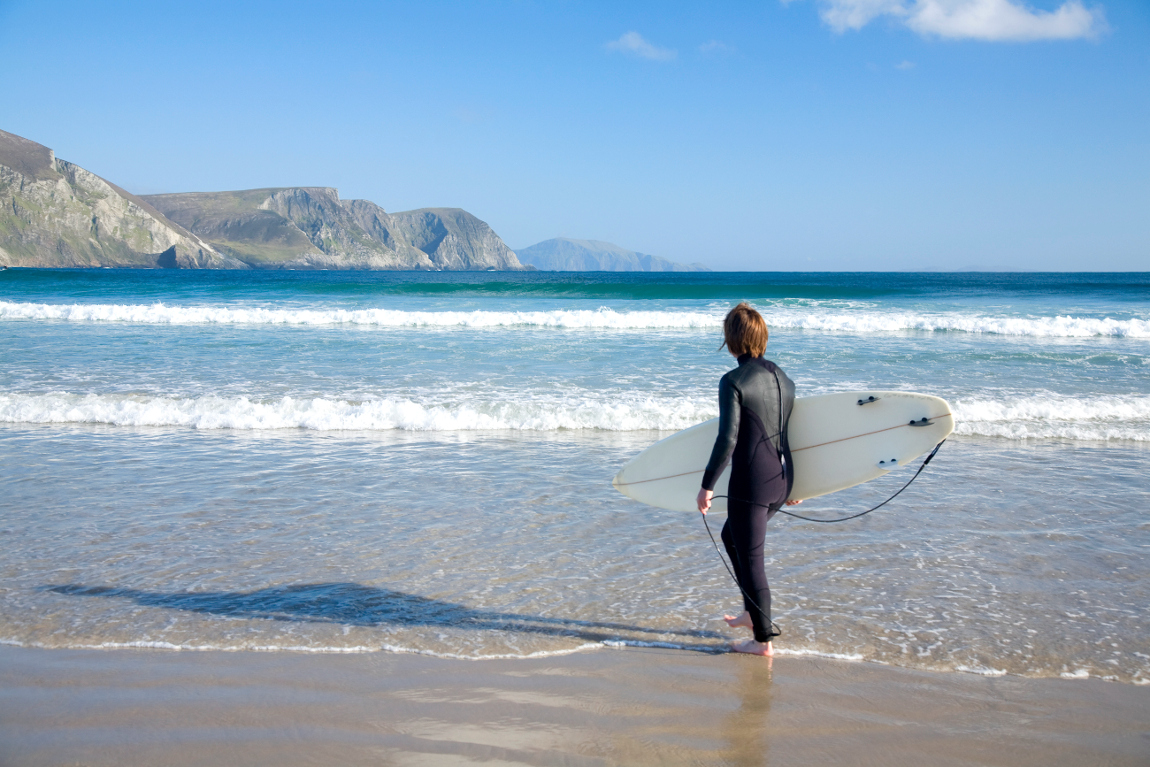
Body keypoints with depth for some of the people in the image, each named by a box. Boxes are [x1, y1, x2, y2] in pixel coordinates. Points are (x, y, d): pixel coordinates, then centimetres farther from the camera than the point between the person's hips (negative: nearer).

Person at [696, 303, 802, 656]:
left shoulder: (733, 381, -15)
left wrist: (707, 486, -14)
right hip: (781, 479, 8)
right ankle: (752, 612, 32)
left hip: (750, 483, -8)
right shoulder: (783, 378, 8)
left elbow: (727, 439, -20)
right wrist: (794, 483, 25)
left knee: (750, 558, 4)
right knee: (731, 535, 27)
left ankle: (763, 639, 12)